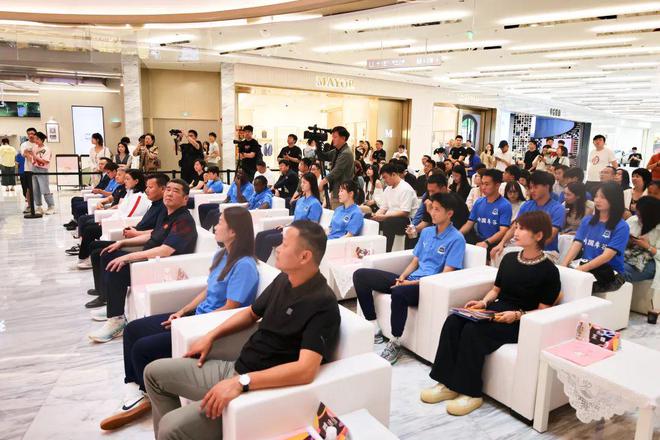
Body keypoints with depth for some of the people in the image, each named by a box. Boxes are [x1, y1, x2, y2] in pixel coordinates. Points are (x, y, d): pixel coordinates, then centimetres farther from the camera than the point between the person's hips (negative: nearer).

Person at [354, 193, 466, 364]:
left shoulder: (456, 239, -7)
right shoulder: (426, 232, 15)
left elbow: (445, 275, -13)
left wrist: (412, 282, -18)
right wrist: (402, 277, -3)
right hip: (411, 281, 8)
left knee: (398, 292, -41)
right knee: (361, 275, -3)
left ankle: (395, 344, -19)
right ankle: (374, 329, -2)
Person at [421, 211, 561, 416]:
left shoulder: (548, 270, -7)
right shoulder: (509, 258, 12)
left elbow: (543, 311, -8)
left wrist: (518, 315, -23)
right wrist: (483, 302, 0)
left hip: (520, 323, -6)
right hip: (496, 312, 7)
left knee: (473, 330, -31)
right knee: (453, 321, -20)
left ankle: (471, 393, -17)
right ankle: (448, 383, -17)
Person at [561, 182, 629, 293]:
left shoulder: (621, 227, -6)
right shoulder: (587, 220, 10)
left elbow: (607, 256, -17)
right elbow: (576, 245, 0)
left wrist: (582, 269, -30)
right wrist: (564, 264, -18)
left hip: (611, 273, -4)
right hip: (587, 268, 4)